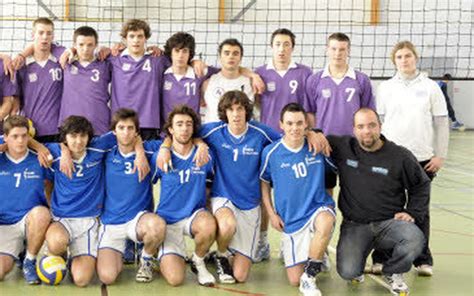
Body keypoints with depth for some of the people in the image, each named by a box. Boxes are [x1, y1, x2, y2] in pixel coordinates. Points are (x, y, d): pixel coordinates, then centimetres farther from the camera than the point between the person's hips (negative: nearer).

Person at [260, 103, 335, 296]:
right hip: (291, 220, 1)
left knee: (325, 223, -40)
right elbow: (263, 181, 7)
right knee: (294, 280, 1)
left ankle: (310, 276, -16)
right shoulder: (271, 152, -7)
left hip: (319, 208, -1)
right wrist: (271, 213, 2)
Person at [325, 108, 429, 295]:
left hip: (390, 222, 1)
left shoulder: (400, 156, 0)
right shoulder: (343, 147, 0)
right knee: (347, 272, -22)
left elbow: (421, 185, 13)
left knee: (415, 239, -31)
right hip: (355, 225, 0)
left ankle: (392, 273, 3)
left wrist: (412, 213, 3)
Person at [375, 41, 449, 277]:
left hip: (422, 158, 0)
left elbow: (441, 123, 3)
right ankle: (382, 257, 14)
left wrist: (440, 155, -2)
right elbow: (377, 122, 8)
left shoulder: (430, 87, 3)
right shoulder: (385, 88, 5)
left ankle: (423, 259, 18)